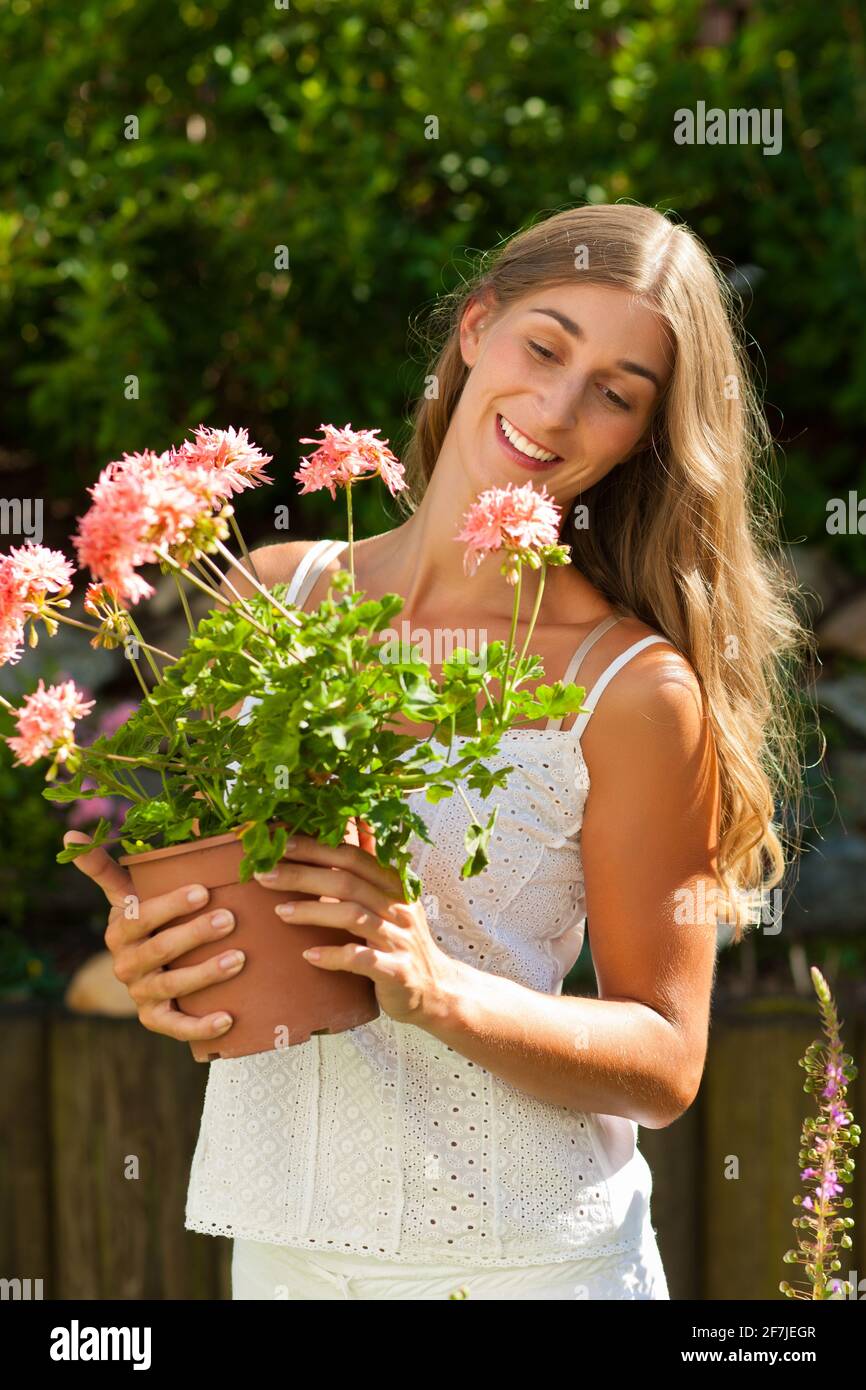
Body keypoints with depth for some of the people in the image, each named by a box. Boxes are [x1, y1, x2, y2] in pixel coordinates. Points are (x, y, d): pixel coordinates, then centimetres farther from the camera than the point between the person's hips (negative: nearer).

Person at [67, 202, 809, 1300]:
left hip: (517, 1256, -4)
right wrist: (151, 966, -12)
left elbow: (664, 1065, -10)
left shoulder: (636, 687, -12)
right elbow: (181, 896, 10)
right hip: (278, 1240, 4)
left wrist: (435, 988, -24)